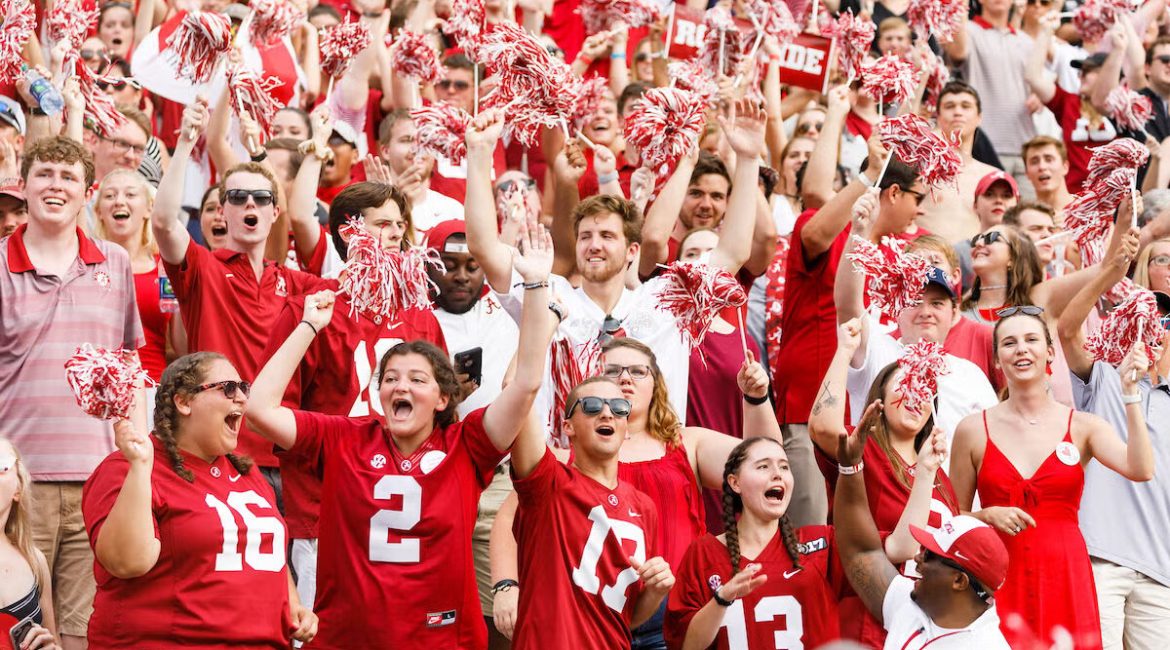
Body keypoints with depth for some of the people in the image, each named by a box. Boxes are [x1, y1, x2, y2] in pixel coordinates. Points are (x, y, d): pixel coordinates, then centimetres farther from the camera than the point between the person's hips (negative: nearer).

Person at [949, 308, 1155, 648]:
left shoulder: (1083, 427, 3)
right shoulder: (974, 430, 2)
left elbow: (1140, 470, -15)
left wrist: (1129, 390, -15)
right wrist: (989, 516, -11)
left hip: (1066, 578, 0)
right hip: (1000, 578, 0)